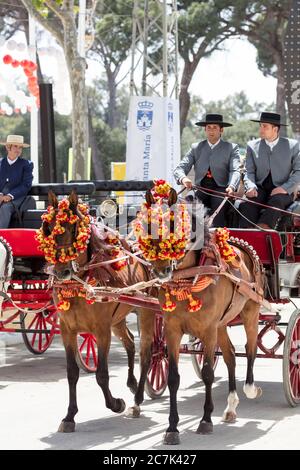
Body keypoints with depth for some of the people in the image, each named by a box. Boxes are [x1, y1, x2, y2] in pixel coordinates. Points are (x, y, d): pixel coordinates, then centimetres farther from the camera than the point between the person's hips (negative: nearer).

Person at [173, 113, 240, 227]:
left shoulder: (232, 148, 10)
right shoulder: (196, 148, 17)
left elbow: (235, 171, -3)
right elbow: (180, 168, 9)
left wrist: (231, 187, -27)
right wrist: (183, 178, -18)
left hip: (221, 189, -2)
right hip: (201, 189, 2)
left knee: (219, 204, -36)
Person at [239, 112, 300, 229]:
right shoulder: (252, 146, 12)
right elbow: (249, 172, 7)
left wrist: (285, 188, -14)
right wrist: (251, 187, -15)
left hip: (282, 190, -2)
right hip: (260, 190, 2)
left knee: (276, 201, -37)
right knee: (246, 202, -32)